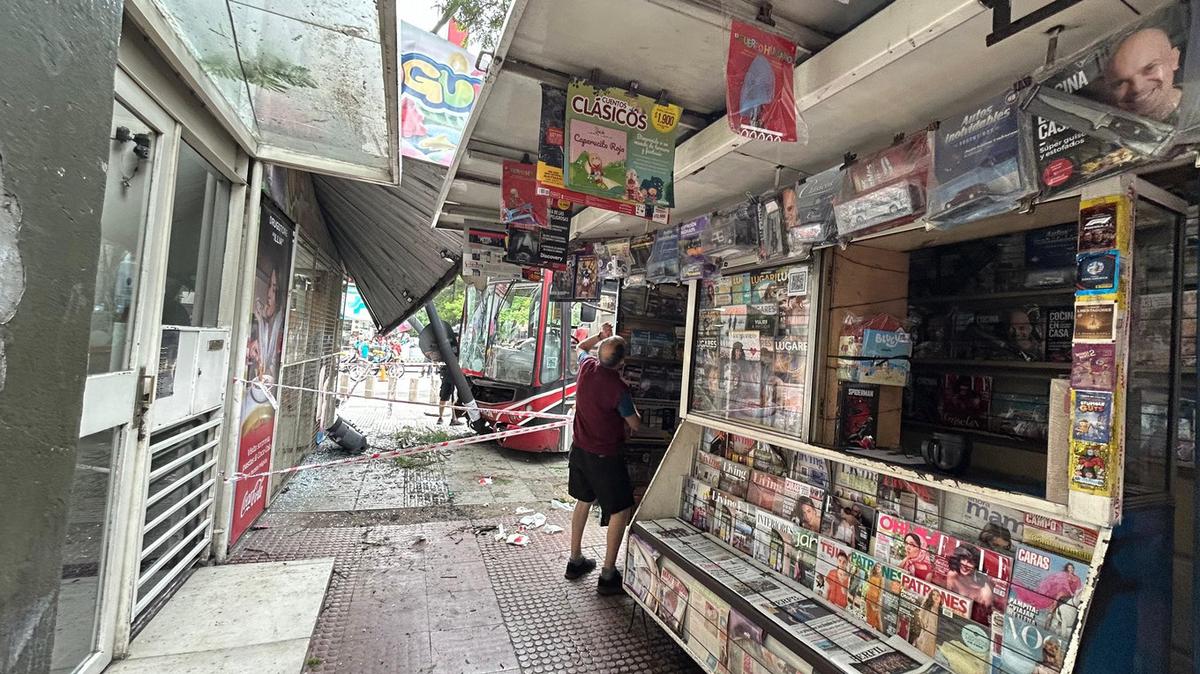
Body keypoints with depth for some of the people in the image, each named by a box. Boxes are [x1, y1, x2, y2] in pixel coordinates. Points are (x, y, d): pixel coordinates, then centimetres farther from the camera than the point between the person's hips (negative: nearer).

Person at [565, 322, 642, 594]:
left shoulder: (587, 367, -7)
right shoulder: (619, 388, -24)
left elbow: (582, 346, 19)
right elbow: (635, 426, -9)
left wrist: (600, 336, 11)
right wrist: (633, 411, 8)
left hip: (579, 449, 7)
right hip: (606, 457, -7)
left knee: (583, 500, 23)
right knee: (621, 510, 7)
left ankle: (575, 560, 35)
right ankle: (608, 575, 12)